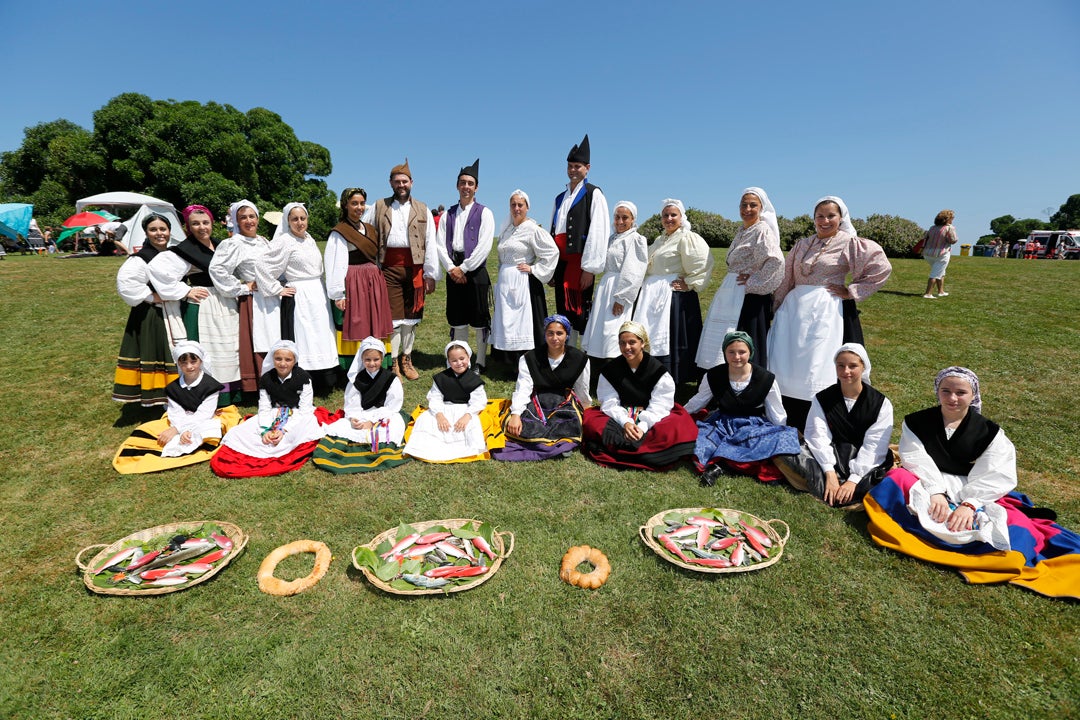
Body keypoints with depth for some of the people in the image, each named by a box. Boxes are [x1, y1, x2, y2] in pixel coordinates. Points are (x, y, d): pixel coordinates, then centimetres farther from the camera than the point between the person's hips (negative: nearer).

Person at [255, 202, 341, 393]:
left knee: (322, 338, 9)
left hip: (318, 295, 7)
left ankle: (324, 384, 18)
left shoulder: (310, 240, 14)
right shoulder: (285, 241, -7)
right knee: (303, 341, -6)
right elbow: (262, 265, -13)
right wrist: (278, 290, -10)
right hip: (299, 298, -7)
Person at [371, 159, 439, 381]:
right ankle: (393, 363, 7)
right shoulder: (379, 206, 11)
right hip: (389, 267, -1)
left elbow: (430, 243, 5)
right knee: (393, 315, -2)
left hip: (414, 268, 1)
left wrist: (430, 274, -2)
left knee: (411, 315, 7)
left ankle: (406, 359, 20)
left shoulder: (422, 210, 10)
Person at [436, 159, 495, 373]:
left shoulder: (484, 213, 0)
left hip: (475, 271, -4)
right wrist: (451, 268, -9)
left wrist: (464, 268, -12)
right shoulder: (448, 215, 13)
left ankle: (480, 363, 13)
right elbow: (439, 244, 5)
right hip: (453, 271, 4)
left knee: (479, 320, 2)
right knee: (457, 320, 10)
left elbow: (484, 246, -11)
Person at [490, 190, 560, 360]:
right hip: (505, 282, 7)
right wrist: (501, 277, 15)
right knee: (507, 324, 7)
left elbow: (552, 251, -13)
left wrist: (534, 269, -13)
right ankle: (515, 366, 15)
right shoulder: (506, 229, 14)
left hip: (523, 282, -7)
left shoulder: (533, 229, -8)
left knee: (523, 325, -6)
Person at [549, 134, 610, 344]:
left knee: (579, 312, -10)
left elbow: (598, 232, -11)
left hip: (579, 261, -7)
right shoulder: (561, 197, 21)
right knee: (563, 313, 9)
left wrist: (589, 268, -17)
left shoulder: (594, 194, -1)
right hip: (561, 262, 7)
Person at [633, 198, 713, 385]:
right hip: (652, 295, 8)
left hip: (675, 296, -8)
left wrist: (689, 284, -15)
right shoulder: (660, 240, 20)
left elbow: (704, 264, -15)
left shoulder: (687, 238, -5)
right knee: (651, 340, 6)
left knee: (671, 341, -6)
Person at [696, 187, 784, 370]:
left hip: (749, 297, -9)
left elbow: (775, 260, -25)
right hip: (731, 295, 9)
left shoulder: (762, 230, -11)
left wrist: (754, 282, -18)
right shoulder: (742, 231, 15)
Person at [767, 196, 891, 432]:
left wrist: (850, 292, -7)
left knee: (817, 368, -5)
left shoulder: (849, 244, -1)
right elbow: (786, 280, 17)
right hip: (794, 309, 5)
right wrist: (776, 307, 15)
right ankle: (790, 425, 17)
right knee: (787, 366, 5)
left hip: (827, 312, -5)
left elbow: (881, 268, -7)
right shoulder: (802, 245, 13)